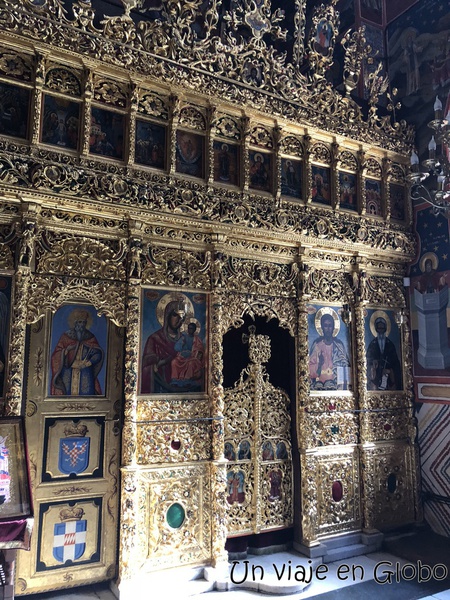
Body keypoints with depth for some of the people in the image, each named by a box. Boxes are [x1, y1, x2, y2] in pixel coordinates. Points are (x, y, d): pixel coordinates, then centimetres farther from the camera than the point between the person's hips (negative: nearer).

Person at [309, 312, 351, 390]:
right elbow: (311, 367, 0)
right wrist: (319, 365, -19)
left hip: (337, 385, 1)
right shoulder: (316, 344, 2)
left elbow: (345, 365, 9)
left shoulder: (339, 345, 7)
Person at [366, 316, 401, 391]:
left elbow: (396, 362, 10)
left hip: (389, 375, 1)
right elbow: (368, 361, 6)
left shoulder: (390, 344, 11)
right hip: (376, 375, -1)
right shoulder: (372, 344, 8)